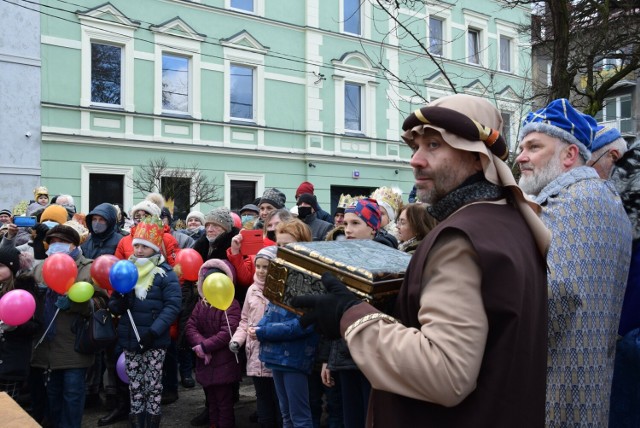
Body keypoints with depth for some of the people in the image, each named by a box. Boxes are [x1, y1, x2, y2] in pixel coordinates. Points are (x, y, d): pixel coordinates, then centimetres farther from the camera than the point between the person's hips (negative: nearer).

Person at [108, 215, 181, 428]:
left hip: (155, 341, -4)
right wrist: (118, 303, -14)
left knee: (153, 384, 3)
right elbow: (114, 305, 10)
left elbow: (172, 306, -14)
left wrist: (154, 331, -22)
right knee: (135, 385, 11)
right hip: (130, 339, 4)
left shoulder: (166, 273, -6)